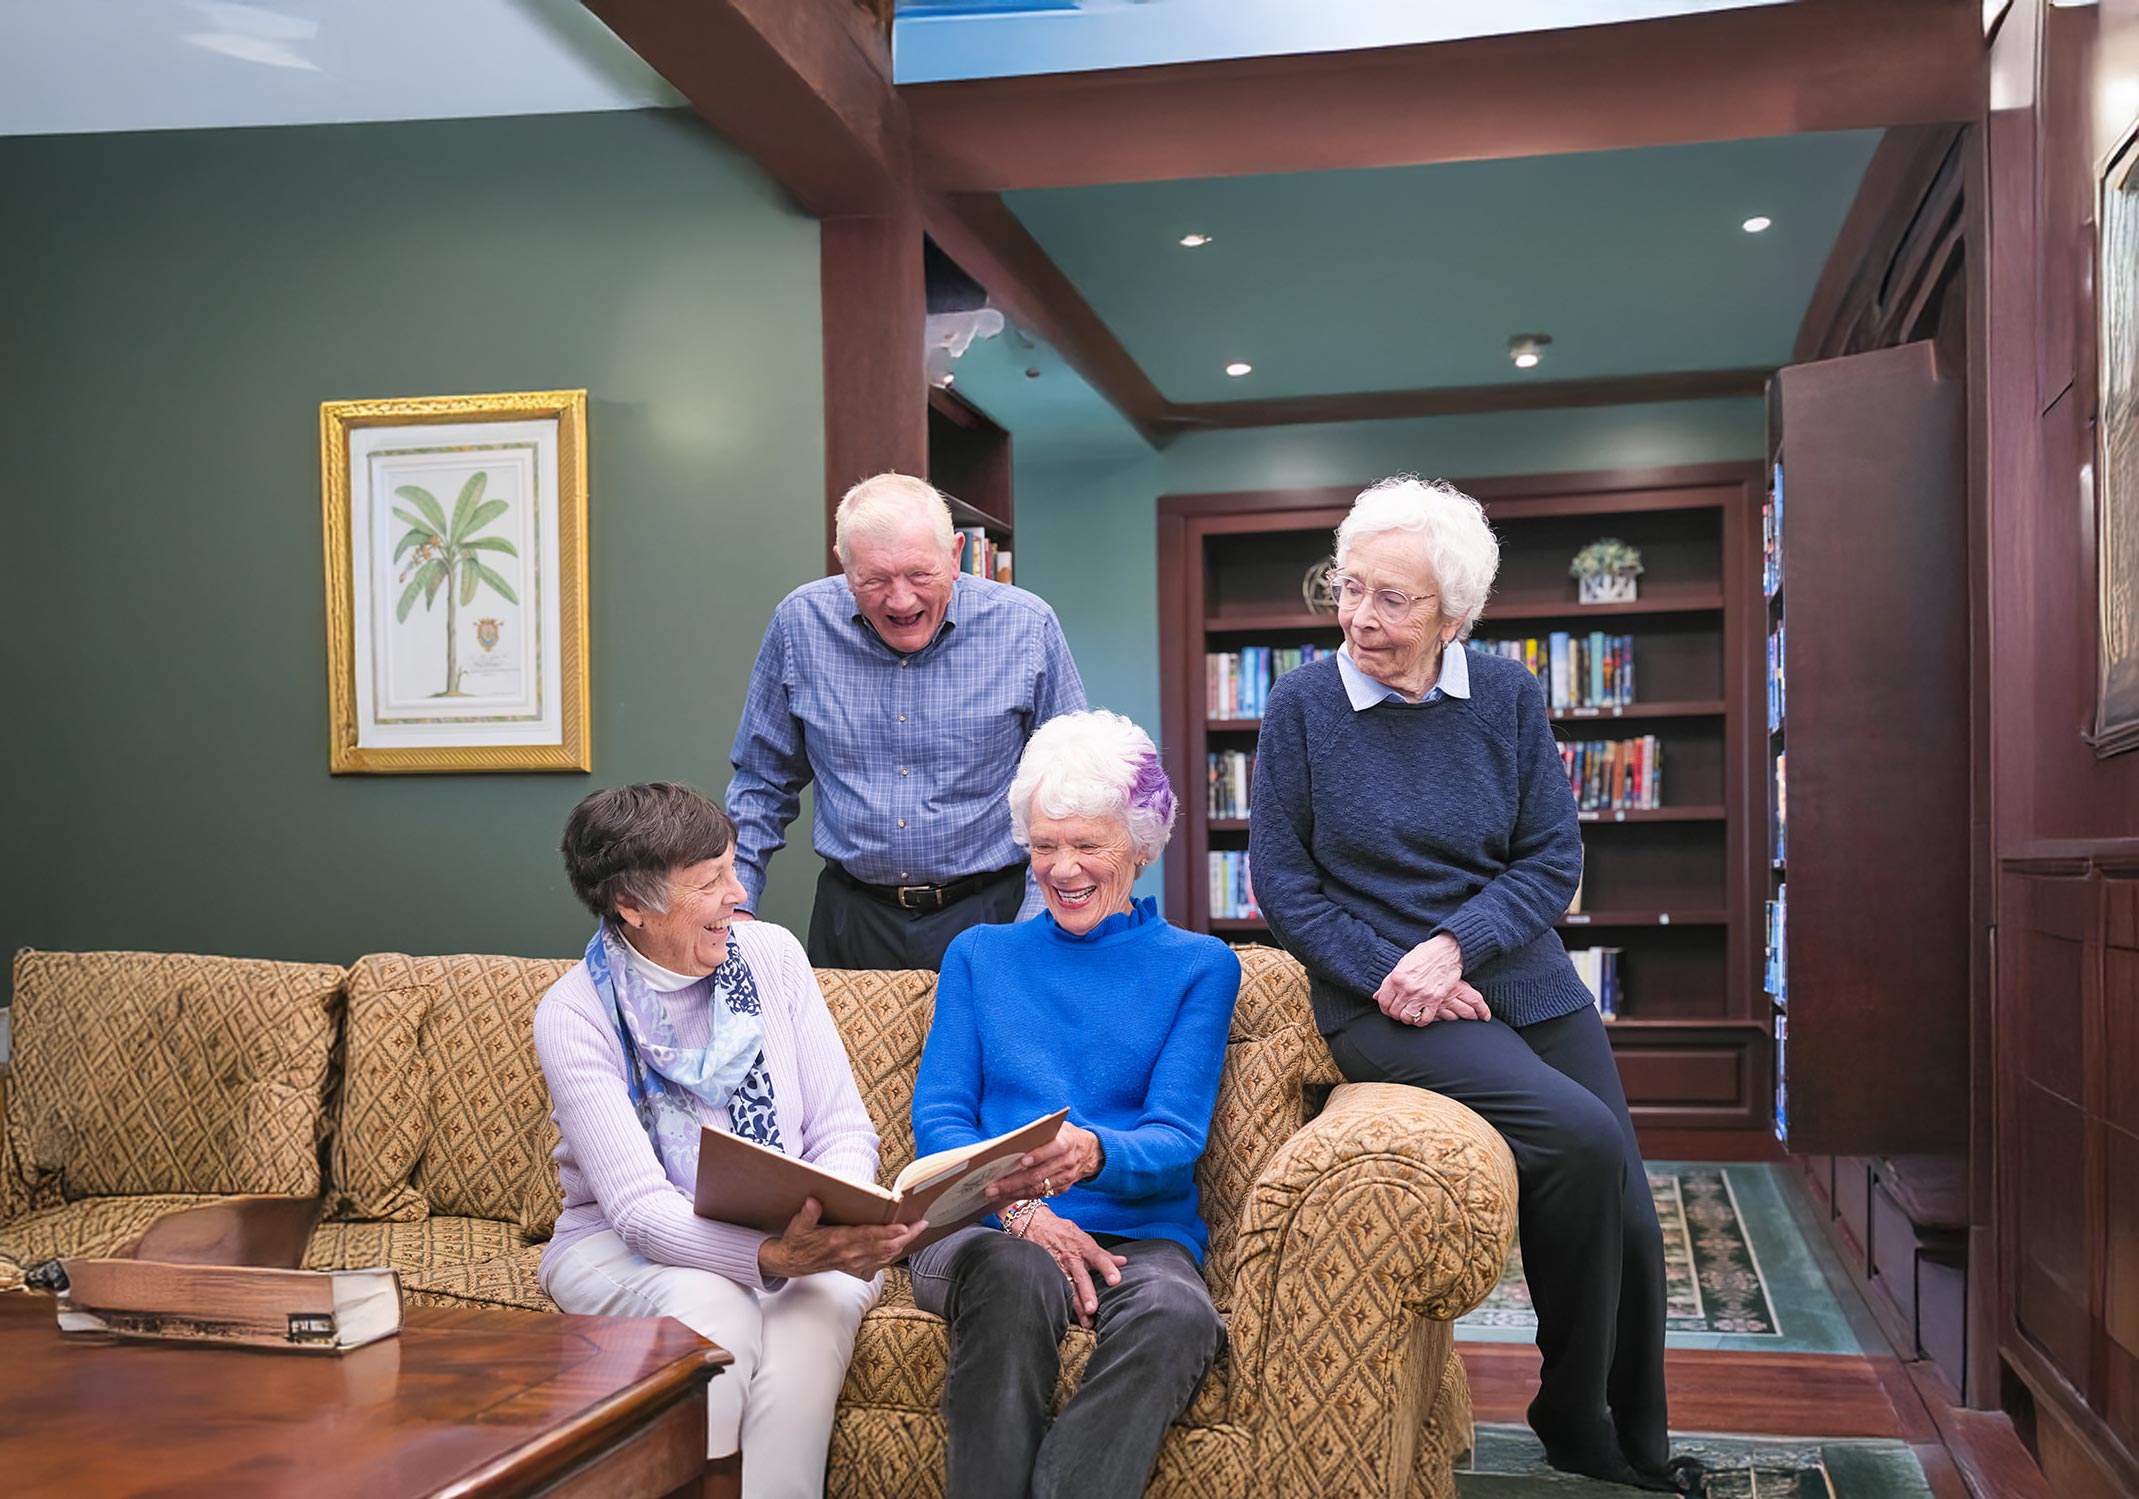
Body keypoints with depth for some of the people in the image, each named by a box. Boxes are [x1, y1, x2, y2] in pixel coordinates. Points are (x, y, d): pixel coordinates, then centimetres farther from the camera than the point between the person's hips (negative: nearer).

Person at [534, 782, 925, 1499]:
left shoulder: (771, 955, -2)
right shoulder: (574, 1015, -11)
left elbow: (846, 1131, -1)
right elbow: (639, 1207, -20)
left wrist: (831, 1224, -24)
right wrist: (774, 1257, -37)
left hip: (794, 1238, 2)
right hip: (626, 1246, -2)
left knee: (821, 1301, -31)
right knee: (707, 1305, -34)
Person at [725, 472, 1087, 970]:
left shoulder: (1028, 627, -8)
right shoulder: (800, 623, -3)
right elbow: (763, 780, 10)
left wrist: (1037, 927, -8)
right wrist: (734, 904, 3)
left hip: (987, 912, -1)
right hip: (850, 920, 2)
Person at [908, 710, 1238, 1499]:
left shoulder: (1198, 965, 14)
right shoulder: (980, 955, 20)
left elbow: (1176, 1141, 0)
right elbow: (937, 1120, 8)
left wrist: (1091, 1154, -25)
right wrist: (1016, 1204, -14)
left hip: (1136, 1233, 0)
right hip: (981, 1229, 1)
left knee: (1175, 1314, -37)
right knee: (1017, 1276, -37)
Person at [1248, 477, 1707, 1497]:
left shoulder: (1508, 696, 4)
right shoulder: (1303, 704, -4)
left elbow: (1554, 857, 3)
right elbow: (1280, 880, -1)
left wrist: (1454, 942, -14)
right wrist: (1385, 974, -13)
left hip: (1521, 980, 4)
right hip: (1378, 1000, -4)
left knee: (1630, 1221, 0)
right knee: (1581, 1139, -25)